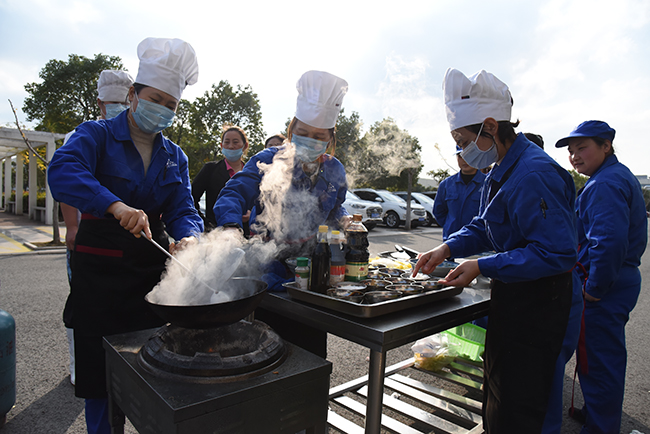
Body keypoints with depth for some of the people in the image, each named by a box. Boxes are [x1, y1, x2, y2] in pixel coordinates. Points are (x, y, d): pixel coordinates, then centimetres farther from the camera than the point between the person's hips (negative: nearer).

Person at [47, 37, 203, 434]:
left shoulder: (175, 157, 8)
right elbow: (62, 172, -25)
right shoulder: (97, 134, -6)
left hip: (152, 268, 4)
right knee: (101, 365, 9)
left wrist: (188, 237, -23)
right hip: (100, 270, -4)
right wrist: (116, 206, -41)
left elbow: (182, 210, 0)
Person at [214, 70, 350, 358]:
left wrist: (343, 221, -1)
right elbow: (234, 194, -23)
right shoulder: (269, 161, -9)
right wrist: (231, 227, -43)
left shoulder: (334, 171, 6)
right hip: (270, 276, -4)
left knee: (312, 352, 16)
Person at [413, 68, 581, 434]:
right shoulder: (502, 170, 7)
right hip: (512, 301, 10)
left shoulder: (533, 174, -25)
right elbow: (484, 227, 14)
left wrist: (483, 266, -25)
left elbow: (557, 254, -27)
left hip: (539, 307, -10)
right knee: (496, 402, 25)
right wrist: (449, 248, -3)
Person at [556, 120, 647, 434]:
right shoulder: (620, 176, 15)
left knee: (598, 359, 2)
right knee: (608, 355, 22)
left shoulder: (604, 184, -20)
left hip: (604, 288, -11)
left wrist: (594, 288, -21)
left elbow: (609, 242, -31)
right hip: (623, 278, 11)